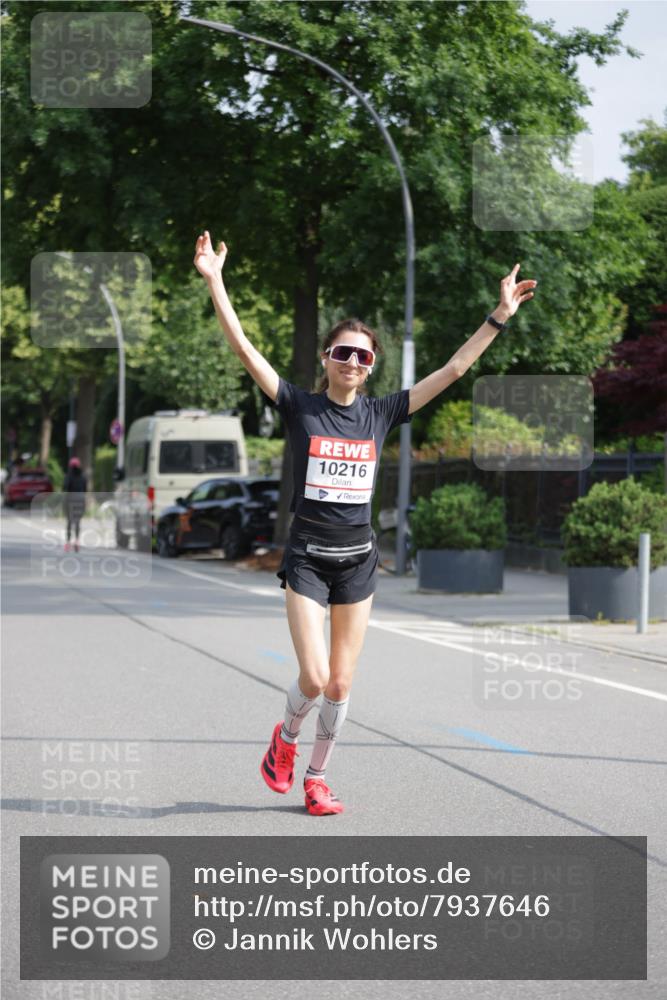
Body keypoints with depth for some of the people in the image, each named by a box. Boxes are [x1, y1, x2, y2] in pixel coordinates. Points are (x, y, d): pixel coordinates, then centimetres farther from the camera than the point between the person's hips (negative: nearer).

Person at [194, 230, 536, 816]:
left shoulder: (381, 414, 3)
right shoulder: (300, 407, -4)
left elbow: (453, 370, 4)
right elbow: (244, 349, -12)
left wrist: (499, 317, 1)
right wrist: (215, 281, -20)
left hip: (358, 560, 3)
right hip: (307, 559, -3)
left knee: (341, 683, 5)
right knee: (314, 679, -11)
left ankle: (317, 779, 20)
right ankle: (286, 736, 21)